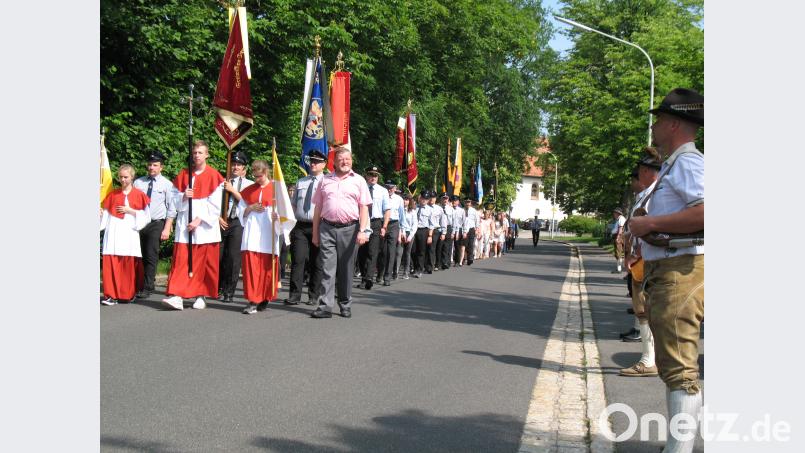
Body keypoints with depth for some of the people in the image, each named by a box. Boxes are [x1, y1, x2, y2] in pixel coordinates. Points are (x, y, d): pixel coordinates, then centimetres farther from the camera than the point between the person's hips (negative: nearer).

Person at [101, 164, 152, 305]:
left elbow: (146, 216, 2)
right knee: (111, 263, -7)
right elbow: (106, 215, 13)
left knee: (129, 264, -2)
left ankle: (129, 294, 11)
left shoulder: (139, 194, 5)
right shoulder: (113, 194, 12)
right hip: (113, 232, 2)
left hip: (130, 231, -2)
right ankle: (112, 295, -5)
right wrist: (101, 213, -7)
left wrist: (130, 211, -7)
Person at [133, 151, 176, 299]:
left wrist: (167, 229, -8)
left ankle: (147, 289, -4)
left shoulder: (167, 184, 2)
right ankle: (138, 285, 16)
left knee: (151, 257, -7)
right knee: (139, 257, 7)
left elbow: (171, 209, -2)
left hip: (156, 224, -3)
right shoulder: (138, 182, 10)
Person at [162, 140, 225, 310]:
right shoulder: (183, 174, 10)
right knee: (181, 259, -7)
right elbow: (174, 197, 13)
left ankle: (201, 296, 11)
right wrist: (183, 196, -8)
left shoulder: (213, 176, 0)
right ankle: (177, 296, -14)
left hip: (205, 226, -2)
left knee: (204, 262, 1)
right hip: (185, 224, 2)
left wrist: (199, 219, -12)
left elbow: (215, 204, -5)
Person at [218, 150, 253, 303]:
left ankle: (229, 292, 1)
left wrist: (232, 190, -8)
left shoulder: (249, 184, 7)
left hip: (238, 223, -3)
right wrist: (218, 218, 0)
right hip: (222, 222, 3)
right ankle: (219, 289, 16)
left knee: (233, 257, -6)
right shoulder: (224, 182, 14)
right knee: (219, 256, 3)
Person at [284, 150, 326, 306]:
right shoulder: (300, 182, 15)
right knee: (298, 260, -5)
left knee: (316, 263, 4)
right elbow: (293, 204, 18)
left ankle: (314, 296, 13)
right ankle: (294, 295, -3)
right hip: (300, 226, 3)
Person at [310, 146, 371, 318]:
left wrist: (362, 231, -8)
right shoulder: (325, 181, 13)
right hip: (327, 228, 1)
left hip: (349, 229, -1)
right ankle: (325, 306, -8)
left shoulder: (358, 180, 8)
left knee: (346, 269, 6)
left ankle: (345, 305, 17)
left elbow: (364, 207, 2)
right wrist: (315, 233, 8)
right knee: (327, 268, -6)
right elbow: (318, 208, 13)